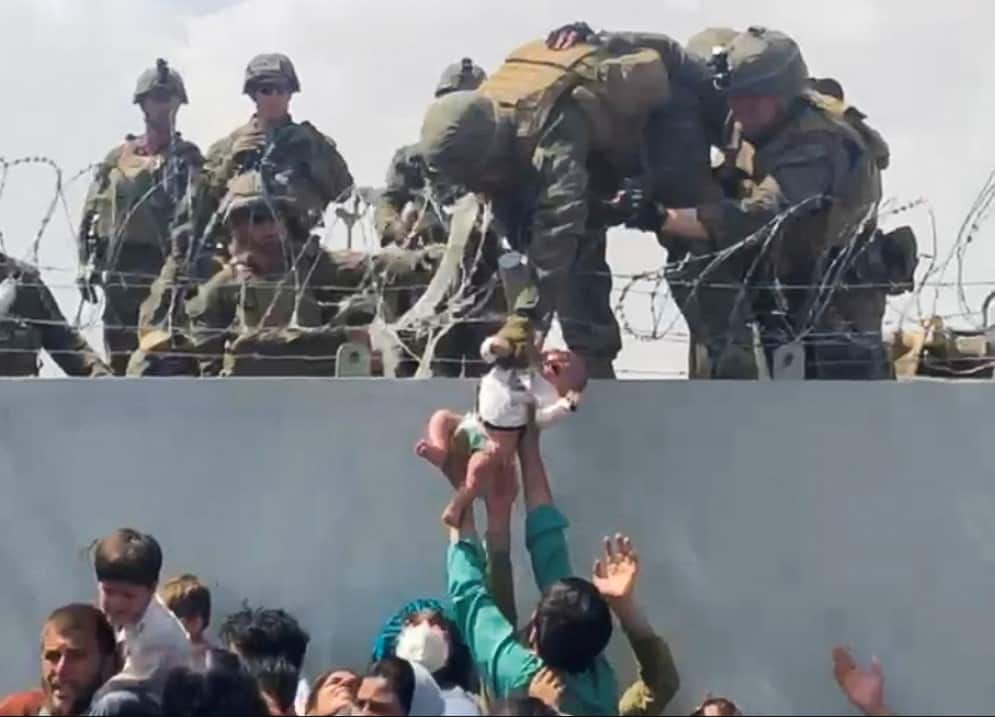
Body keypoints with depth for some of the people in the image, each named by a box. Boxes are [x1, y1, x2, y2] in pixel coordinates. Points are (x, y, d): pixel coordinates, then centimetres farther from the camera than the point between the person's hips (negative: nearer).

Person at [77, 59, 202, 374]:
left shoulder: (186, 156, 6)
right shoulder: (116, 158, 14)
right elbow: (91, 213, 13)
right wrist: (86, 264, 5)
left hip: (167, 267, -3)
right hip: (120, 267, 3)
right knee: (120, 357, 5)